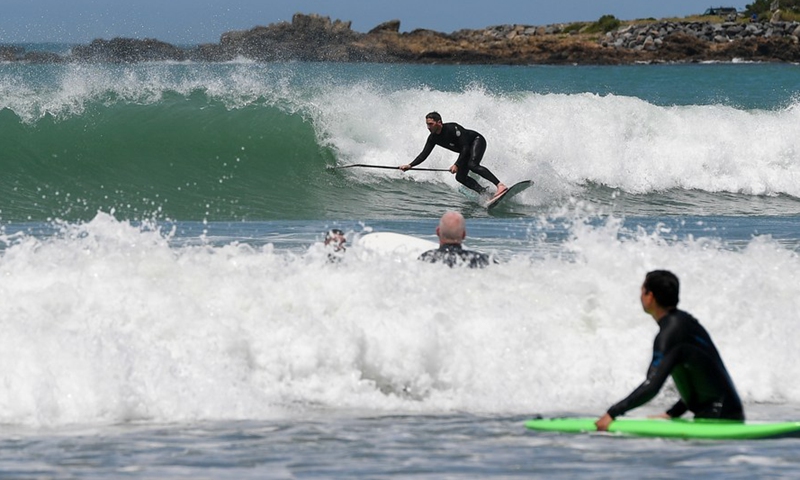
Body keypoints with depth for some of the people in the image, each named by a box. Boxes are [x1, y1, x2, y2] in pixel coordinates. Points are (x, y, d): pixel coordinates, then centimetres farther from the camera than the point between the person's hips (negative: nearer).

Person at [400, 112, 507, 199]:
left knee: (472, 165, -33)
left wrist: (457, 165, -39)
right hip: (467, 152, 9)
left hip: (477, 141, -9)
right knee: (460, 177, -3)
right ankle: (484, 192, -1)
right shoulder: (433, 138, -9)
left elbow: (465, 147, -32)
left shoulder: (452, 128, -31)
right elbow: (424, 154, -6)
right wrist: (410, 165, -19)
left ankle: (500, 185, -43)